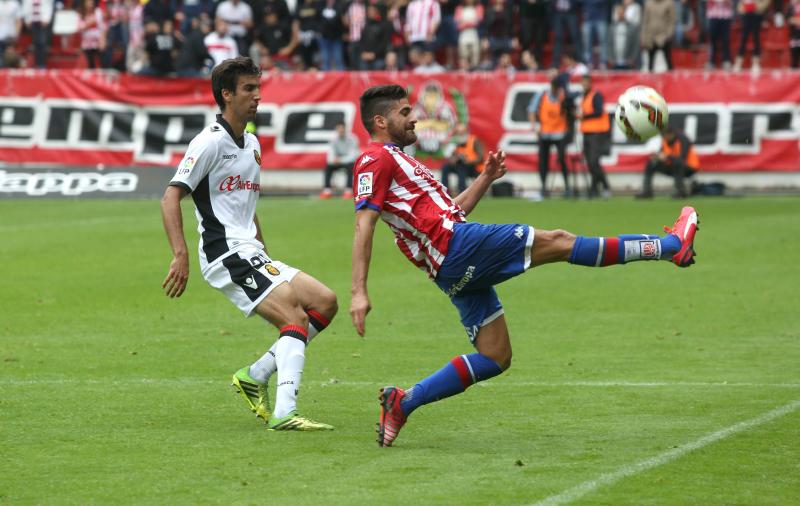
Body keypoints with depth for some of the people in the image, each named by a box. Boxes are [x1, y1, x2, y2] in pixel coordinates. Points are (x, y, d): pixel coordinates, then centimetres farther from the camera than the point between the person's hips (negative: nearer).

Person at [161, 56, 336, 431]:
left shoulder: (251, 144, 19)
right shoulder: (211, 141, -9)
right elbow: (171, 197, -17)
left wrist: (265, 256, 26)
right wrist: (180, 254, -27)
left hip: (252, 255, 9)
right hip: (227, 256, -9)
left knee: (325, 303, 2)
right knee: (295, 318, -21)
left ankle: (255, 375, 5)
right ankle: (284, 413, -31)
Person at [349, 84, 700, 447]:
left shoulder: (395, 160, 29)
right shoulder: (376, 159, -3)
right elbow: (363, 226, -14)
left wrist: (485, 179, 21)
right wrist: (359, 291, -22)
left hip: (456, 273, 11)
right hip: (456, 244, -11)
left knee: (495, 357, 10)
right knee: (557, 242, -6)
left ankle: (402, 403, 5)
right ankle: (672, 244, -2)